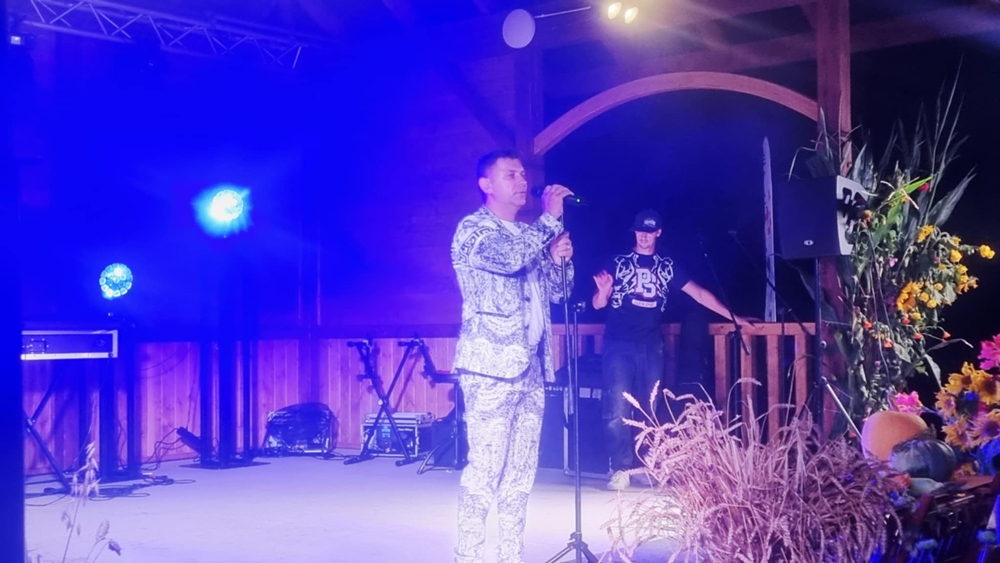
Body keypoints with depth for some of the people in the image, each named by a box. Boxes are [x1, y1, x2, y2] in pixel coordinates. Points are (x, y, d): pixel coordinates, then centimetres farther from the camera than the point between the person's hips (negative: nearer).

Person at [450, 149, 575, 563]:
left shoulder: (529, 235, 19)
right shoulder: (473, 229, -4)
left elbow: (555, 291, 20)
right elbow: (509, 259, -24)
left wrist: (559, 257, 1)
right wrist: (551, 219, -13)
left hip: (530, 364, 7)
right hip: (492, 364, -7)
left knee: (521, 467, 7)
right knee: (486, 465, -10)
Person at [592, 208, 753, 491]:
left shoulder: (668, 266, 12)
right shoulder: (618, 263, 5)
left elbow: (699, 293, 11)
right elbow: (598, 304, 3)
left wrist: (733, 317, 7)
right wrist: (604, 290, -20)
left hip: (651, 346, 3)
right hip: (619, 345, -3)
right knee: (617, 409, -11)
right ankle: (621, 469, -6)